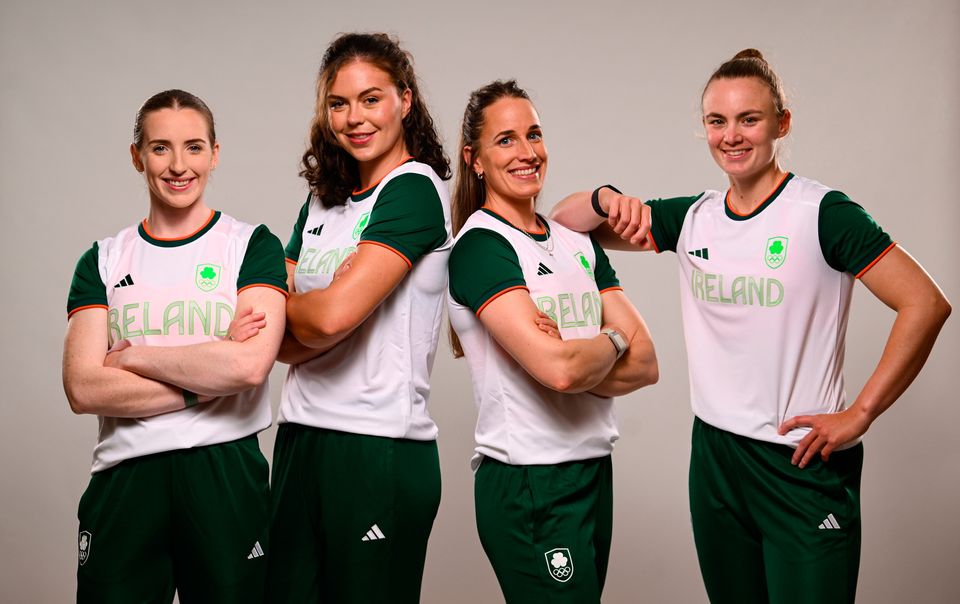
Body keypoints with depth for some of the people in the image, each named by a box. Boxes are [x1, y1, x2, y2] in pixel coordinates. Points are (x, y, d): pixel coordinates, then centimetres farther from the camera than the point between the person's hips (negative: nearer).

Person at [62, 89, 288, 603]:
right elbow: (83, 389, -4)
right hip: (123, 478, 2)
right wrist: (207, 381, -12)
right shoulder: (103, 261, 9)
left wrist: (133, 356, -7)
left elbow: (250, 365, -15)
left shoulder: (253, 246, 1)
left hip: (226, 473, -2)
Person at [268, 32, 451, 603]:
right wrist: (308, 328, -12)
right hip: (300, 439, 7)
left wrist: (286, 307, 1)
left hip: (380, 448, -7)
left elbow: (333, 313, -20)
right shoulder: (323, 201, 14)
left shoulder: (415, 188, -10)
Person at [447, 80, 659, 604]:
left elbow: (645, 365, 4)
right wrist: (613, 341, -4)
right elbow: (559, 369, -23)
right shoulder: (480, 245, -12)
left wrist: (578, 360, -13)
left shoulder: (579, 245, 11)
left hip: (592, 472, 7)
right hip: (527, 485, -7)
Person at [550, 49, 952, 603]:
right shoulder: (692, 218, 6)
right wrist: (607, 200, -13)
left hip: (805, 465, -5)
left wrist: (860, 415, -16)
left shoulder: (823, 213, -10)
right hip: (714, 458, 5)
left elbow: (926, 304, -16)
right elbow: (565, 221, 9)